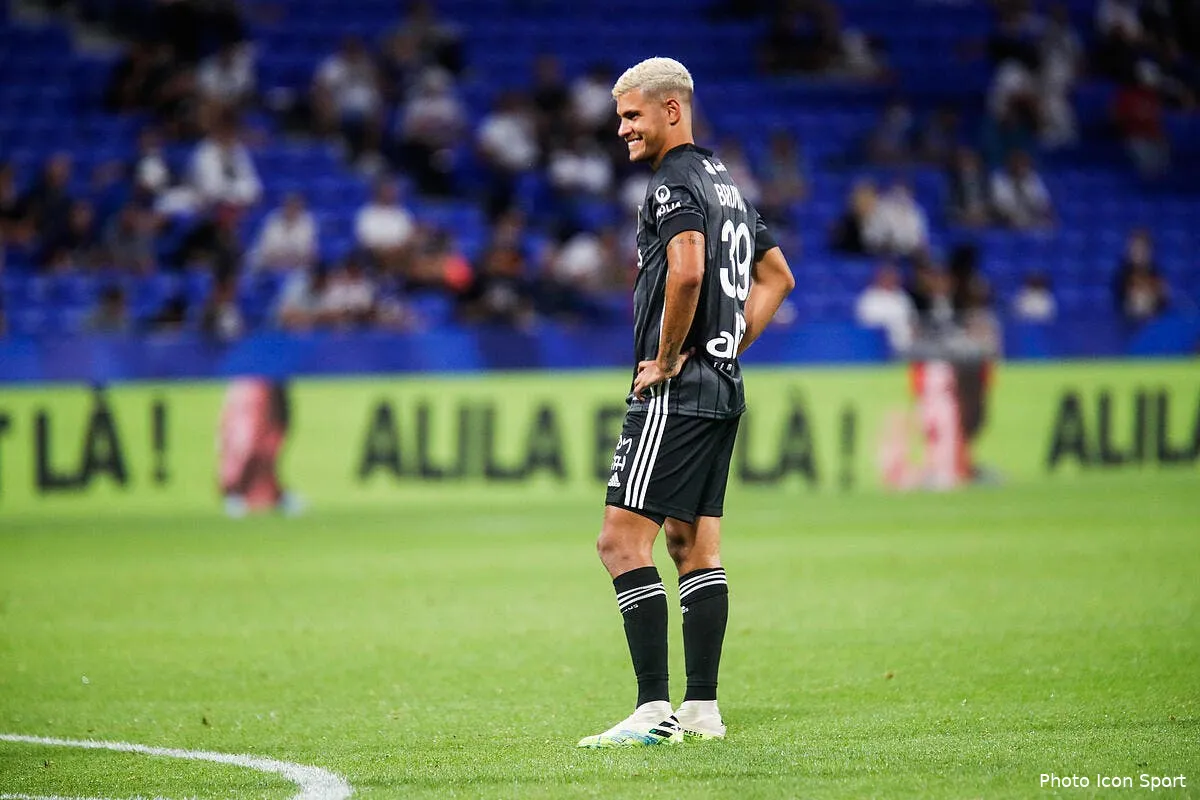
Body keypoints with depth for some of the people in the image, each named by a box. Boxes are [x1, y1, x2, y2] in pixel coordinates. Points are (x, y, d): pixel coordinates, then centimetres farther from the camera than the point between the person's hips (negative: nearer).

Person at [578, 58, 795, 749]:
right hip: (723, 389, 10)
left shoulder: (675, 183, -12)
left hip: (676, 390, -10)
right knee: (694, 542, 12)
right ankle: (702, 711, 11)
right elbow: (778, 276, 27)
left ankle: (655, 712, -16)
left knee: (623, 539, -11)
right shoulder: (726, 183, 18)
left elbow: (686, 271, -30)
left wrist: (668, 357, -18)